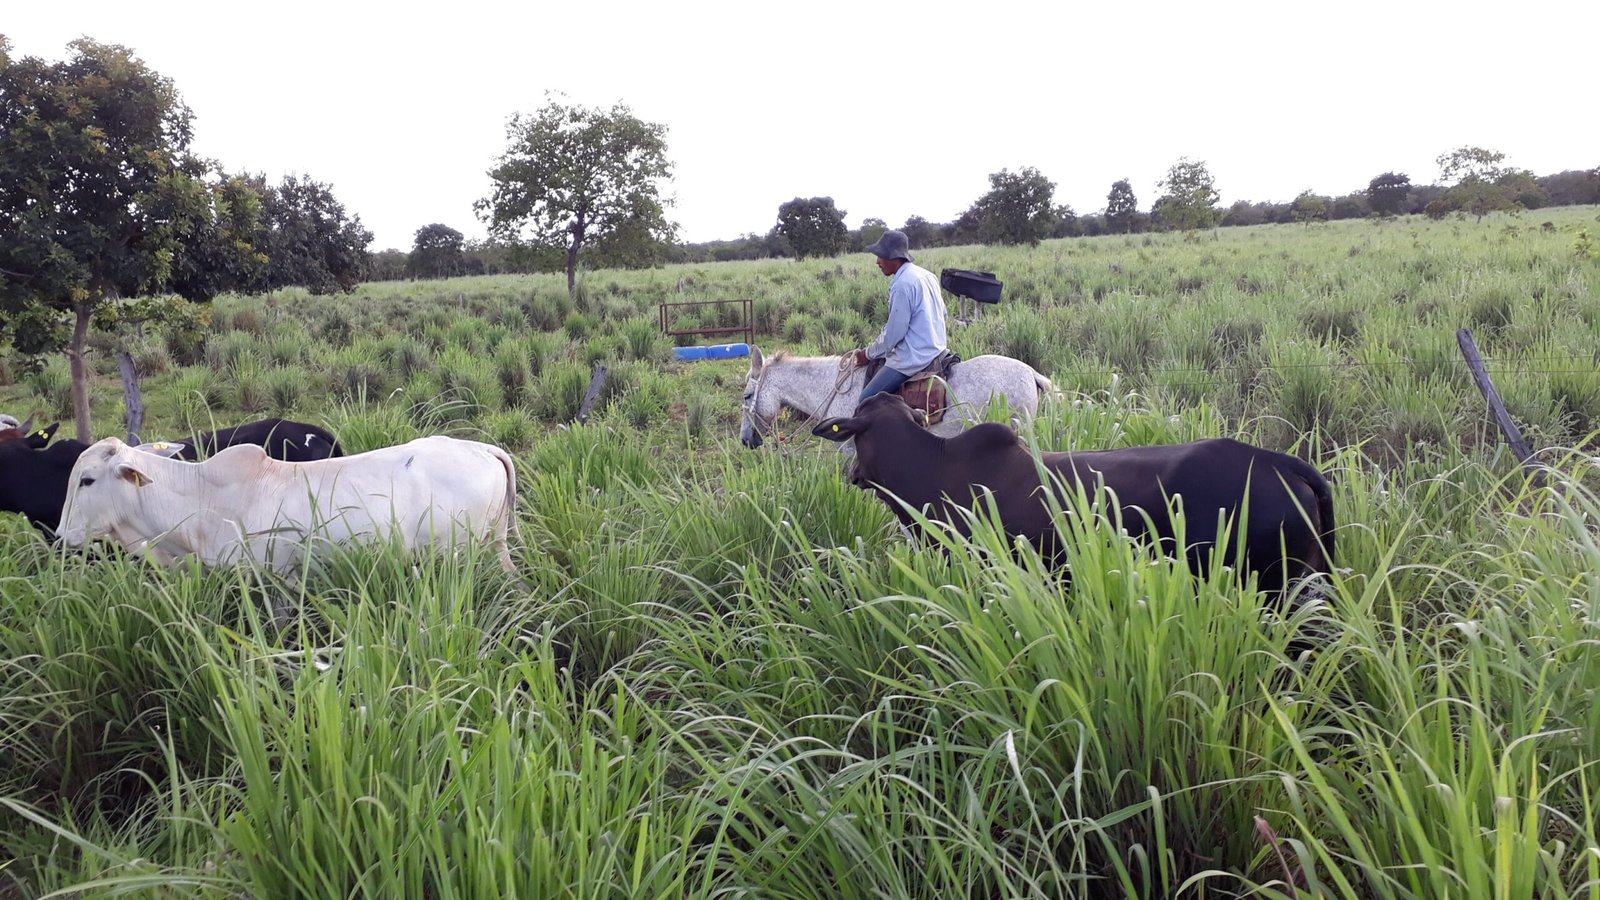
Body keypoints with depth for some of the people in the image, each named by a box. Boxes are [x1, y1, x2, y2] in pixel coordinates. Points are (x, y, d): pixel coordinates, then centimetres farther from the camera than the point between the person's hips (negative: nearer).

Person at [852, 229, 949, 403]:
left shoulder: (902, 285, -20)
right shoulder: (927, 275, 8)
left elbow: (892, 335, -17)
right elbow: (943, 313, 18)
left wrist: (868, 354, -1)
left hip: (914, 359, -10)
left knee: (866, 401, -9)